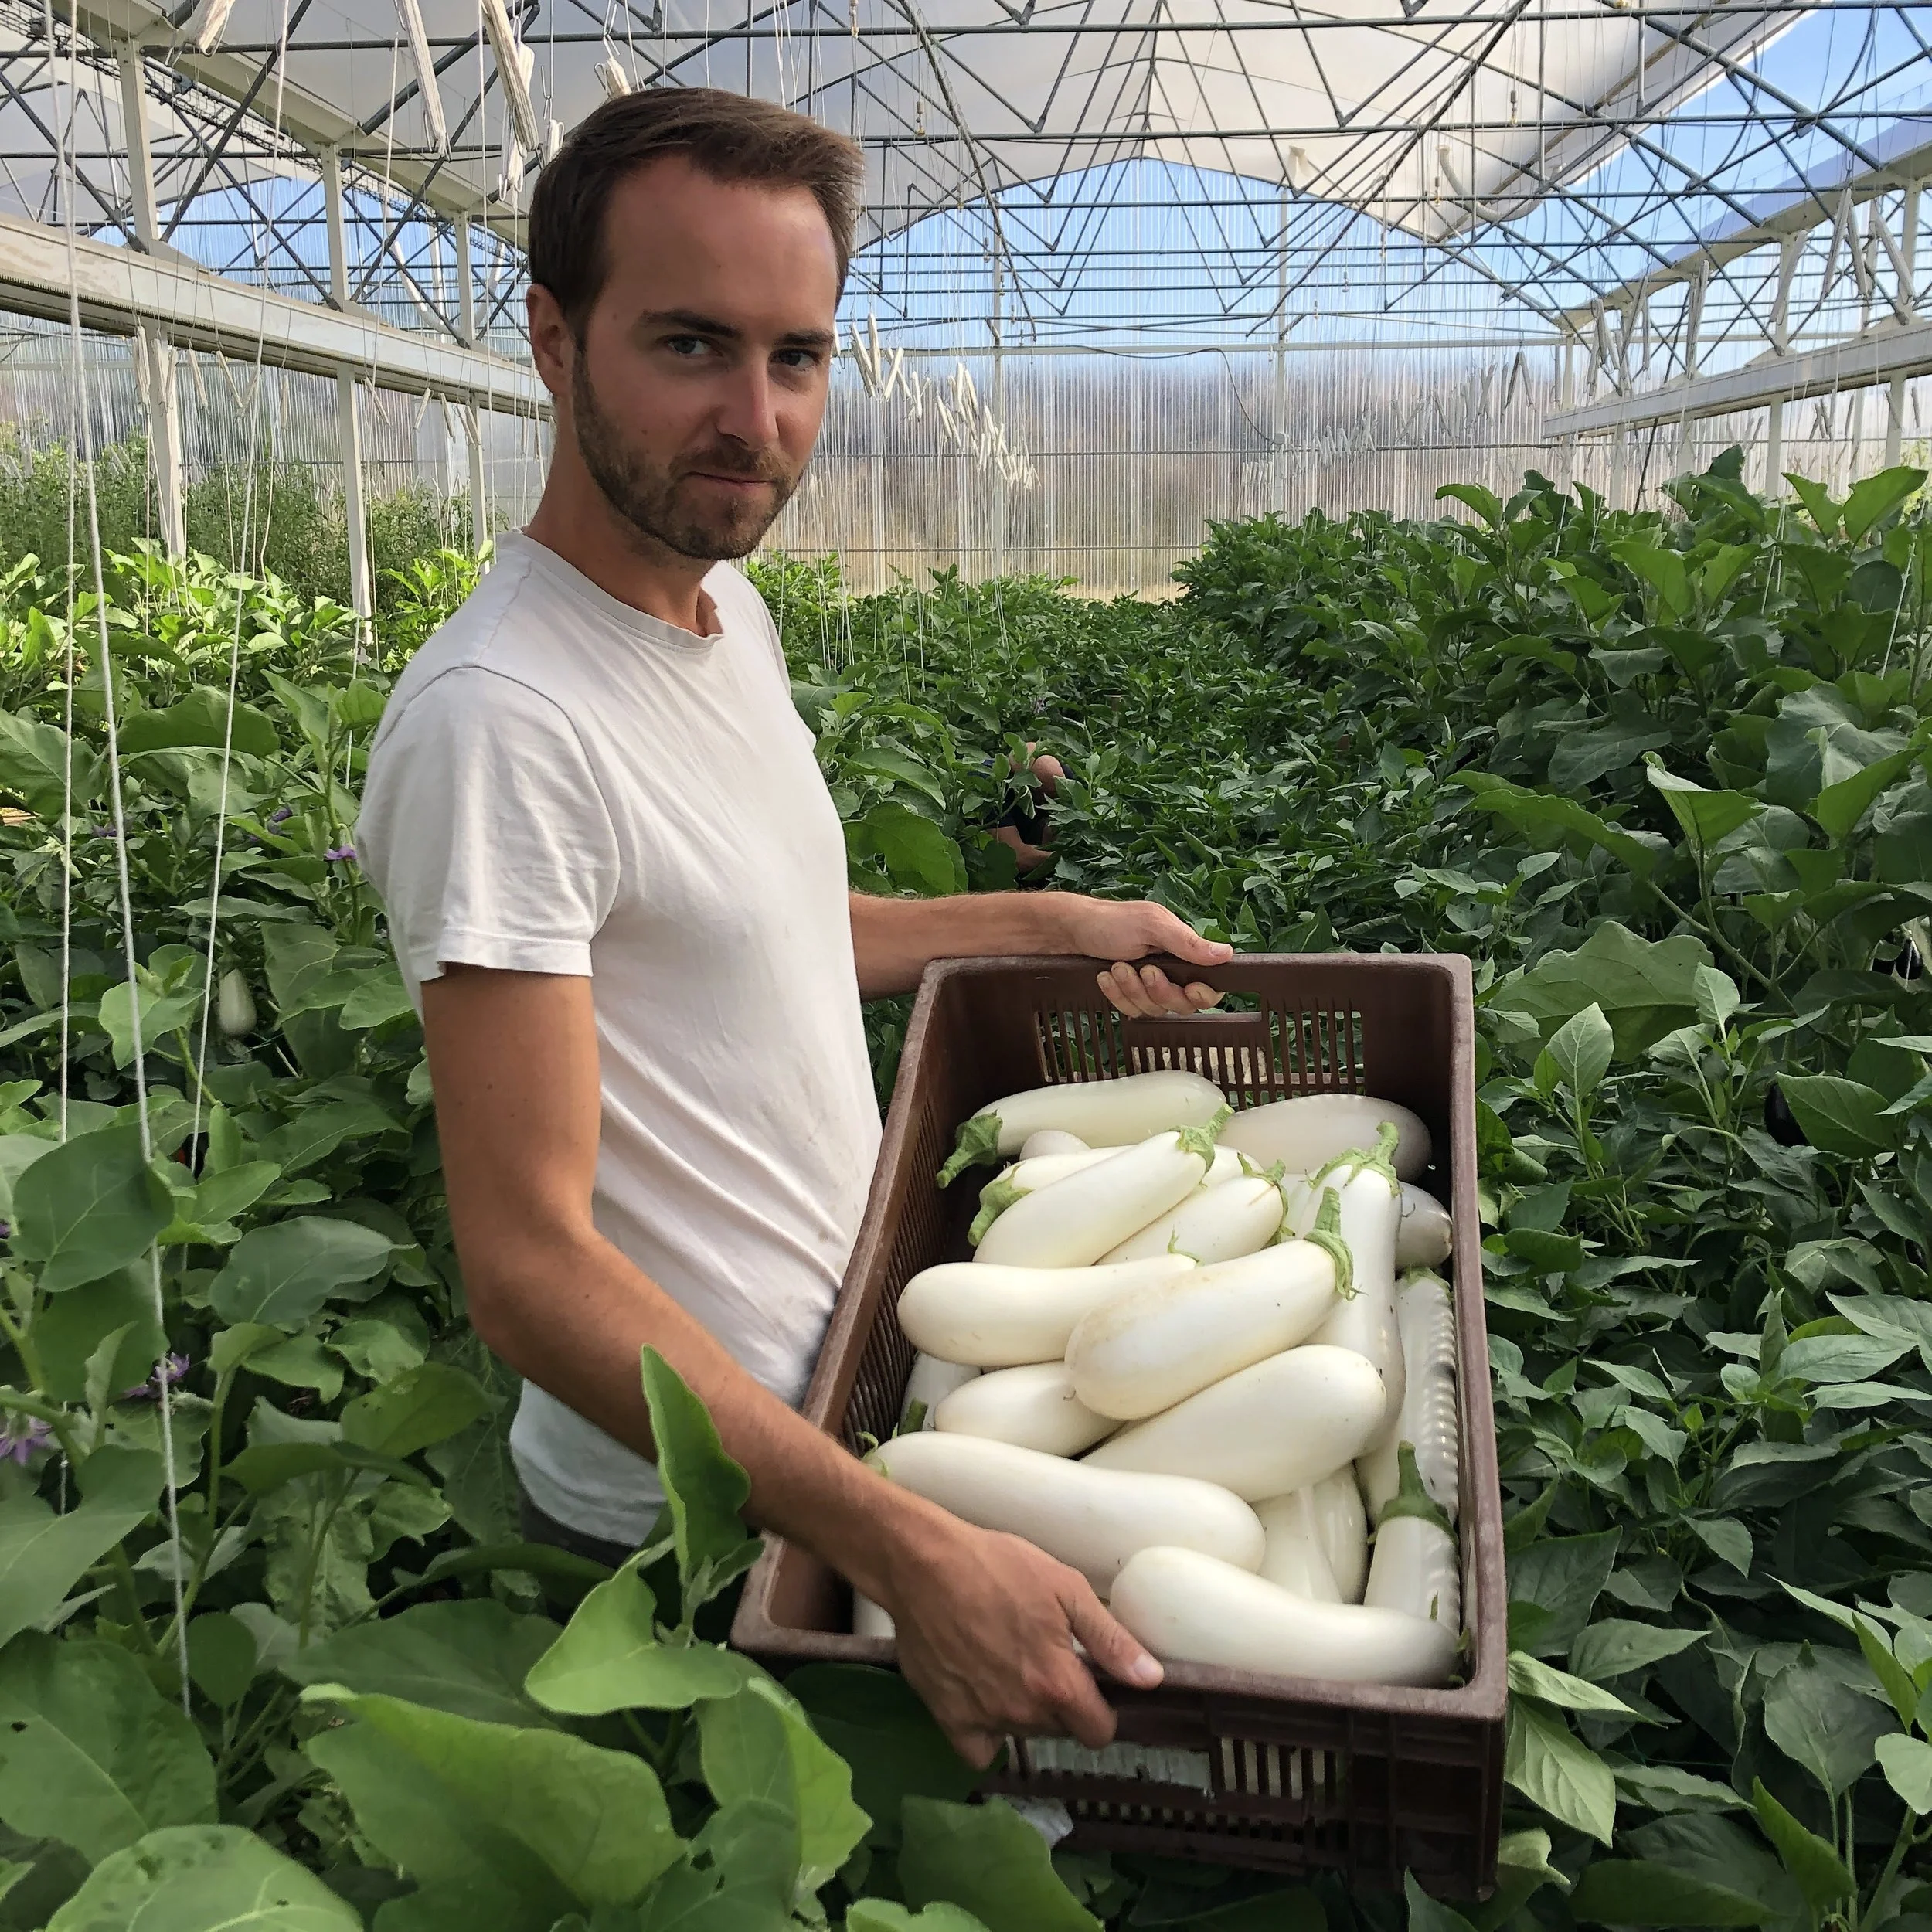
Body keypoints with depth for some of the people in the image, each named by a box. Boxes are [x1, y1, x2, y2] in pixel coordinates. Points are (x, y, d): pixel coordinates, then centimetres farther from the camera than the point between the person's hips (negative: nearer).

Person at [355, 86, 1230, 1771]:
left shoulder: (731, 607, 1)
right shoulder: (498, 718, -28)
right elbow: (530, 1264, -30)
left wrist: (1045, 922, 12)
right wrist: (910, 1551, -35)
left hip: (835, 1405, 8)